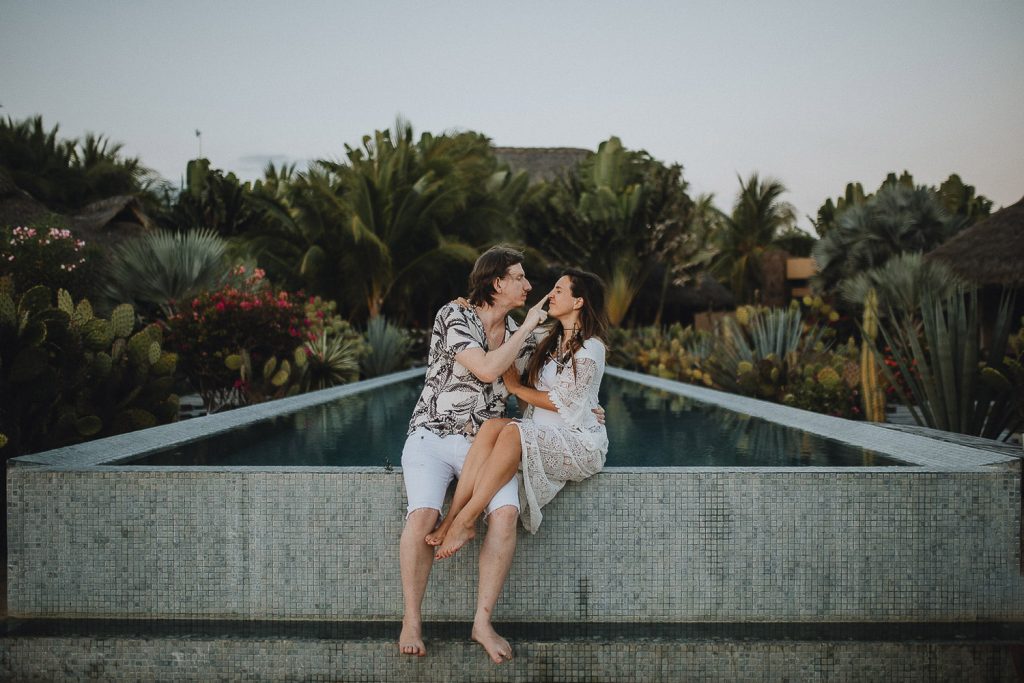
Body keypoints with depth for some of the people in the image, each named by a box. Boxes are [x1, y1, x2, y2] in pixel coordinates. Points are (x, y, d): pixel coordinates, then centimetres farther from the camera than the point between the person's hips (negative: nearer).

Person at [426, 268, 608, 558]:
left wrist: (516, 387, -3)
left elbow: (561, 401, -13)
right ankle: (453, 517, -35)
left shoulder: (590, 349, -8)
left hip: (581, 442, -7)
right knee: (492, 425, -24)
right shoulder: (551, 340, 18)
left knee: (513, 432, -34)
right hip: (544, 435, 7)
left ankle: (464, 521, -34)